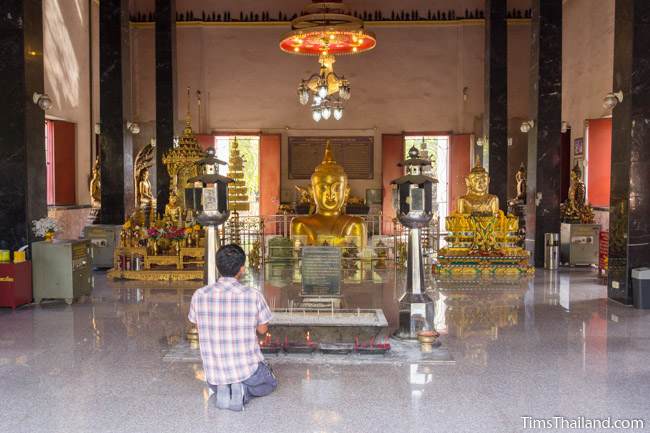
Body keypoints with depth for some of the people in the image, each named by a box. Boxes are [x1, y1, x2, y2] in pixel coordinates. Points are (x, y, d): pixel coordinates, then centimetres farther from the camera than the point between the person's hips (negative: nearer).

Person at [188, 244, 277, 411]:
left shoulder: (199, 296, -11)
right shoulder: (254, 296, -18)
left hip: (214, 375, 3)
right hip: (247, 370, -3)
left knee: (217, 384, 39)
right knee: (270, 384, 30)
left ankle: (222, 390, 4)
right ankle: (243, 390, -1)